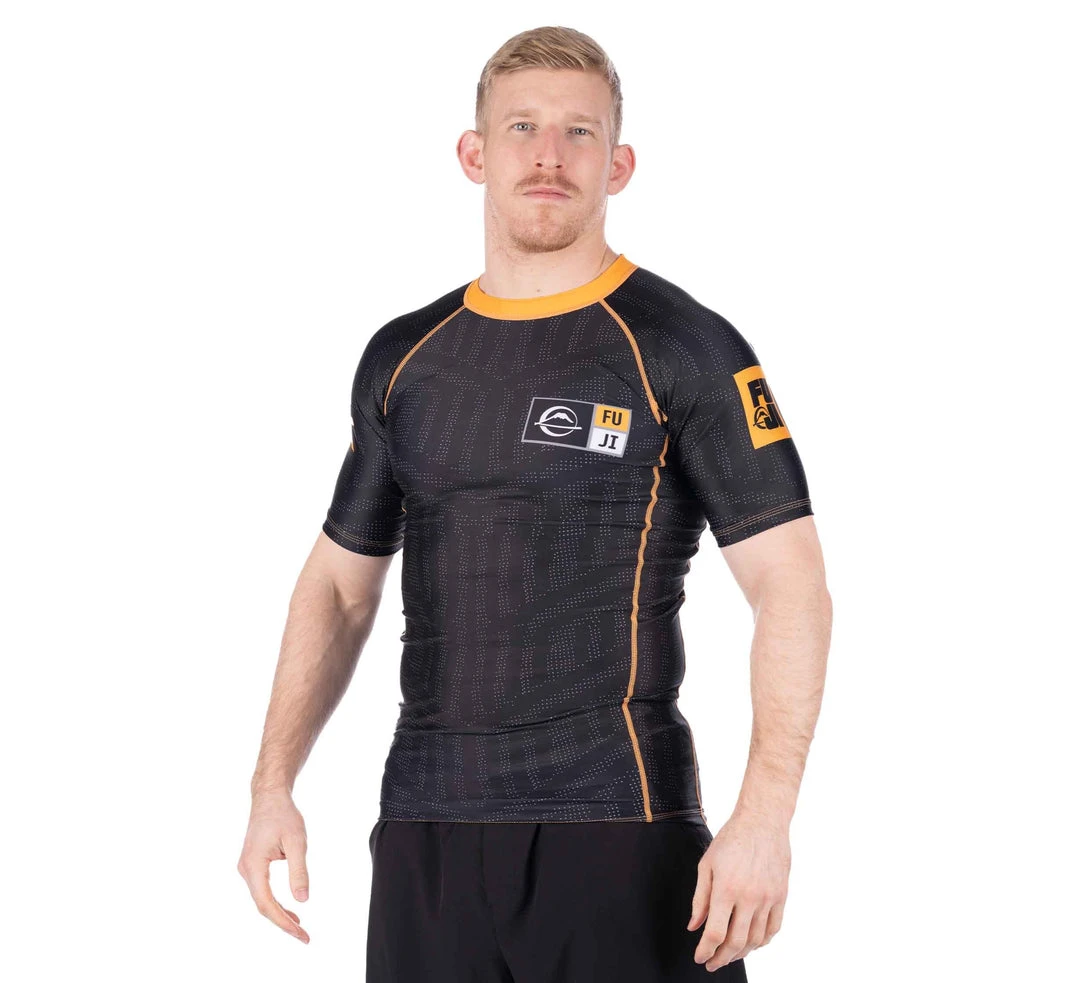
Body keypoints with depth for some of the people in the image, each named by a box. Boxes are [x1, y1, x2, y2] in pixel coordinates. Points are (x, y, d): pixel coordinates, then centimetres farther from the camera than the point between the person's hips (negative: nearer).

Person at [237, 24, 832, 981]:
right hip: (424, 825, 4)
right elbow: (340, 583, 19)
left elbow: (792, 587, -8)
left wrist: (765, 817, -18)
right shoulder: (402, 357, 11)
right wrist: (274, 785, 9)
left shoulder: (688, 351, -4)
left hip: (616, 824, -4)